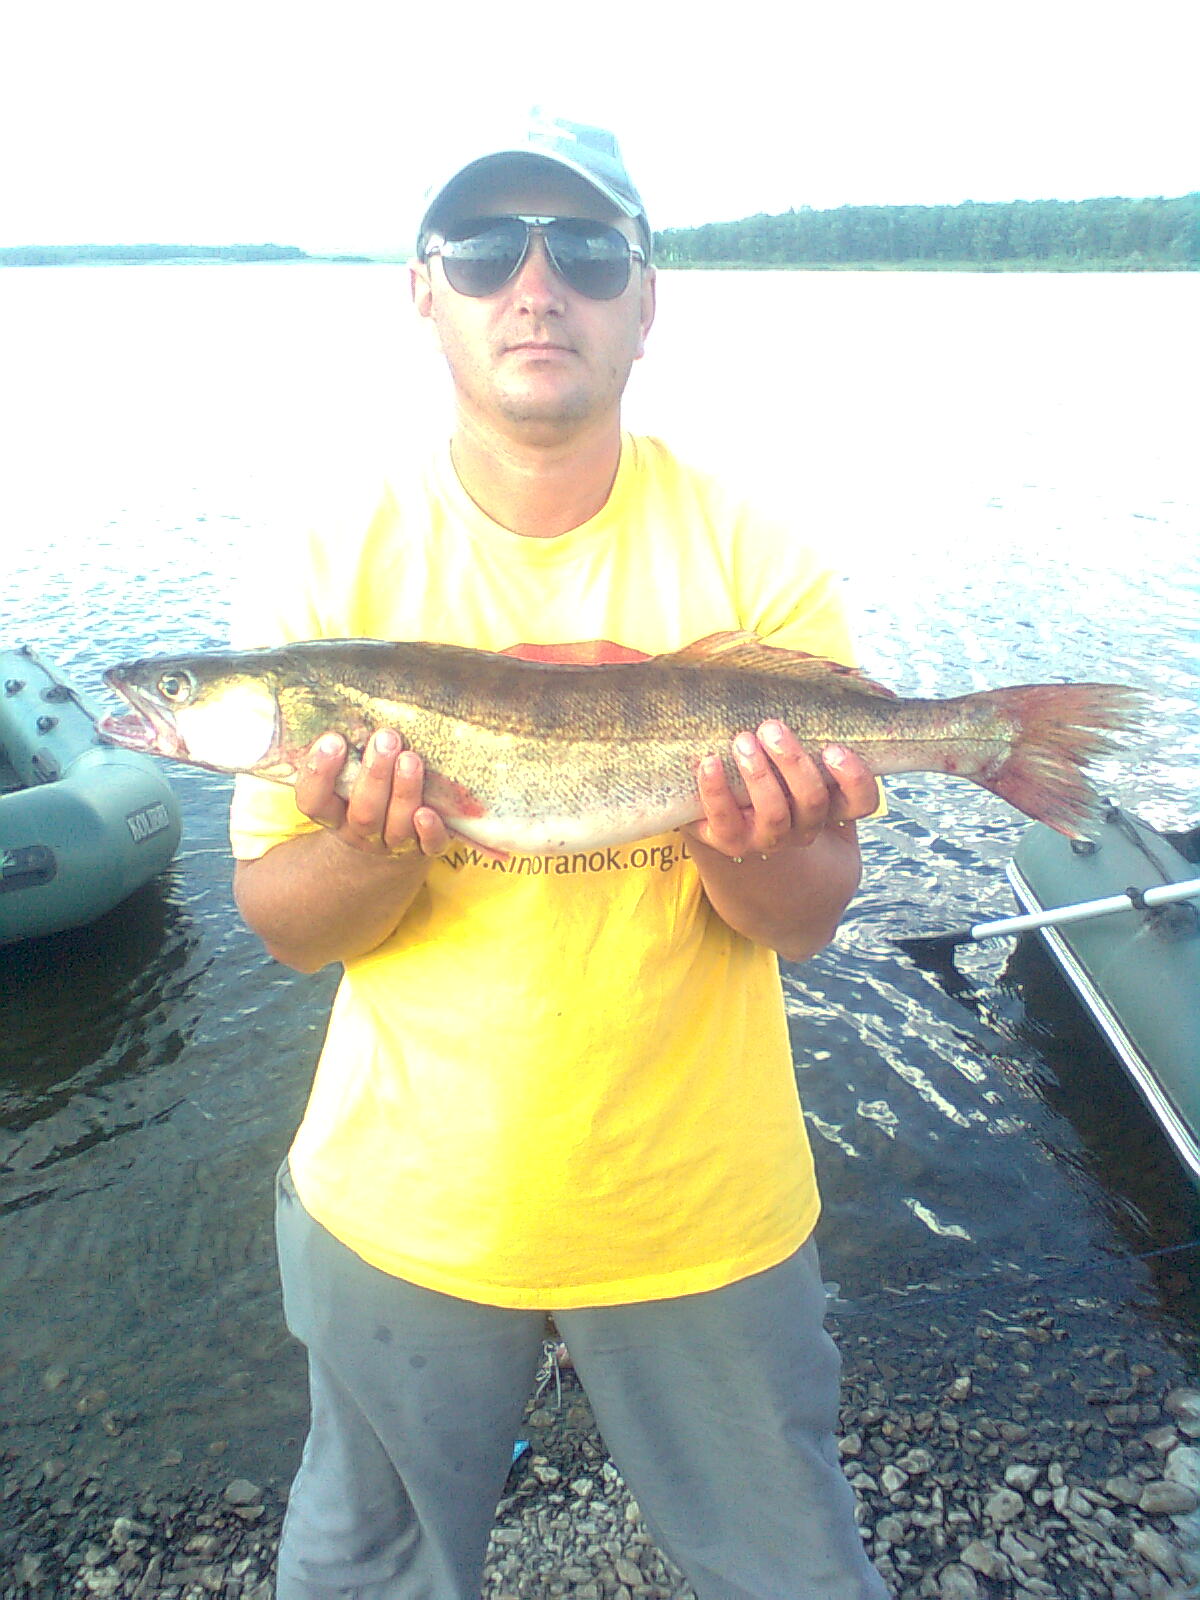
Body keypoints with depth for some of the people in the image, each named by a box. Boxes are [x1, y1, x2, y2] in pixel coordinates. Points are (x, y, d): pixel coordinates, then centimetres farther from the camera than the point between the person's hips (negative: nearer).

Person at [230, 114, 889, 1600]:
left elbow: (805, 922, -8)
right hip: (404, 1201, 1)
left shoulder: (752, 559, -10)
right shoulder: (336, 569, -9)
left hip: (703, 1209, 0)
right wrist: (377, 852, -27)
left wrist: (743, 847, -30)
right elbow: (281, 924, -6)